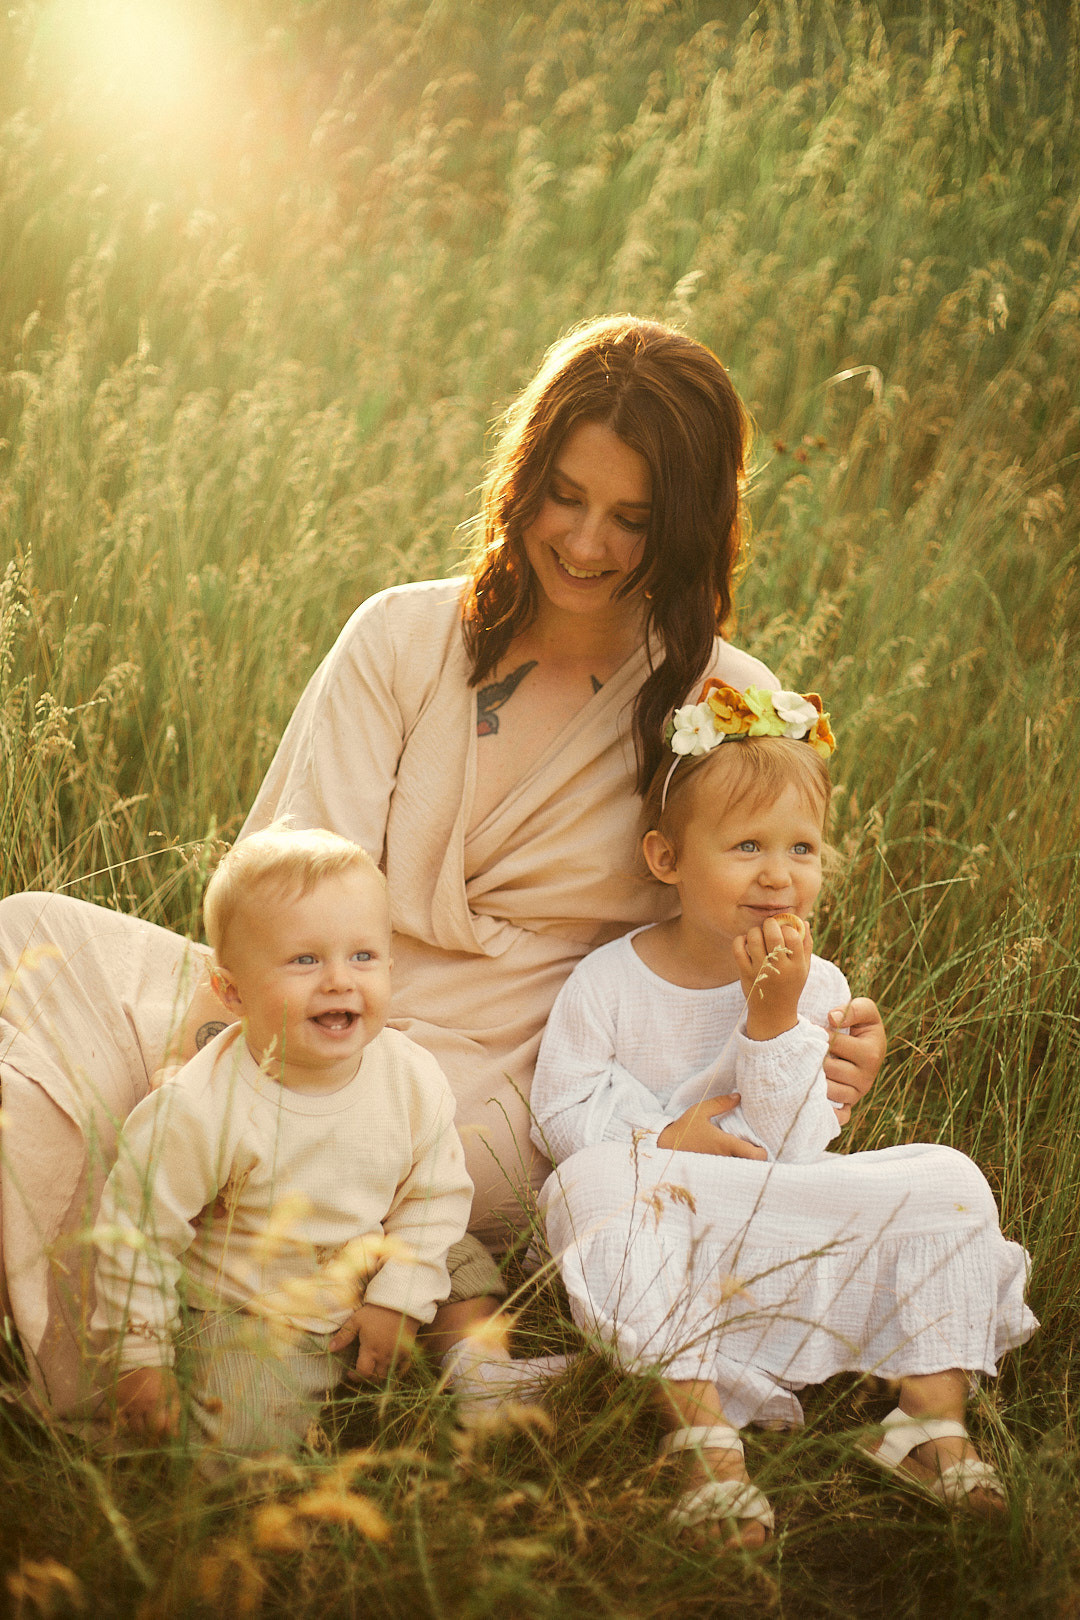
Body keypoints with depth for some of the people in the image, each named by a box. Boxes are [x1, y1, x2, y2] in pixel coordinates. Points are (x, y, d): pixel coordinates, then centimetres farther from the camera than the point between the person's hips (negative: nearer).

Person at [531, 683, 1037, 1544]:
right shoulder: (610, 980, -5)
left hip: (786, 1234, 2)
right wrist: (667, 1136, -15)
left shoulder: (815, 986, -2)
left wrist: (774, 1018, -19)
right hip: (660, 1239, -2)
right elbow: (561, 1113, -3)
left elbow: (790, 1152, -9)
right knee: (597, 1179, -36)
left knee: (946, 1178, -15)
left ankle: (935, 1417, -18)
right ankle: (703, 1428, -39)